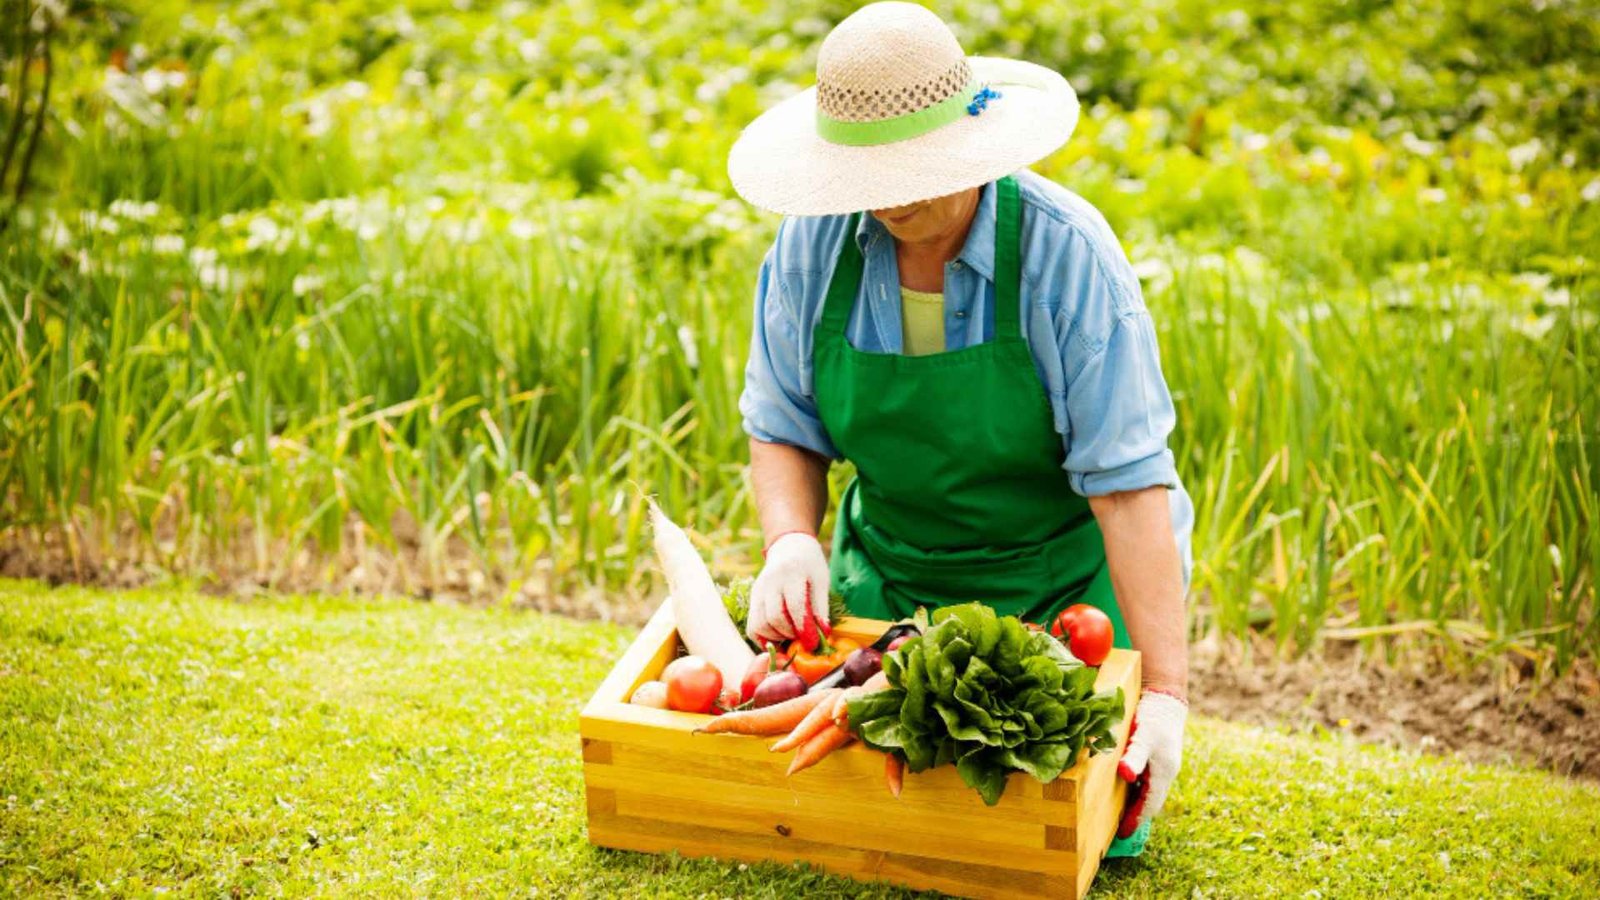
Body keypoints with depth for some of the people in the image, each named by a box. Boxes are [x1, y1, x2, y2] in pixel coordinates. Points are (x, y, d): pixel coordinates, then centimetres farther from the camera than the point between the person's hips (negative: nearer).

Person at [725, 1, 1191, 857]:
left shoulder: (1064, 250, -22)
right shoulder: (814, 242, -11)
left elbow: (1130, 481, -24)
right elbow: (783, 430, -1)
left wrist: (1165, 689, -28)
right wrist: (790, 542, -23)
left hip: (1063, 579, -3)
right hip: (890, 578, 3)